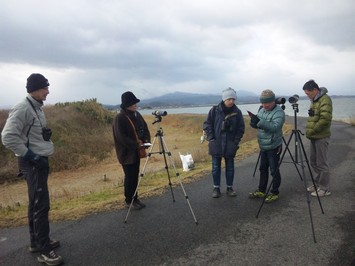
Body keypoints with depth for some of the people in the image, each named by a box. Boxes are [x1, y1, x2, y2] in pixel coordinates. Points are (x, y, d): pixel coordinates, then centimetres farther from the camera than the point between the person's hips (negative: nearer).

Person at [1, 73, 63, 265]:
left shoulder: (37, 107, 12)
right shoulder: (23, 108, -18)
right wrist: (27, 155, -20)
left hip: (40, 161, 10)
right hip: (32, 163, -10)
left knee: (36, 204, 17)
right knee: (41, 205, -5)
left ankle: (36, 242, 31)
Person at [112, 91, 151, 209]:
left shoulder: (137, 114, 7)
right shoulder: (120, 118, -17)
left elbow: (145, 128, 12)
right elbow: (121, 137, -21)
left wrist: (146, 141, -6)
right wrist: (137, 144, -21)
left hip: (136, 151, 7)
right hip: (127, 153, -7)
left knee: (135, 176, 14)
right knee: (130, 177, 2)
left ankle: (135, 198, 27)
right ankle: (129, 200, 18)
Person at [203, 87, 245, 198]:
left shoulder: (237, 112, -3)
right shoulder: (215, 110, -6)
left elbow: (241, 128, 4)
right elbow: (207, 125, -1)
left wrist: (236, 141, -3)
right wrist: (211, 139, -7)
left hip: (230, 145, 1)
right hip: (216, 144, -1)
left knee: (230, 167, 11)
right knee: (216, 167, 7)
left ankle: (229, 187, 25)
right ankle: (216, 188, 21)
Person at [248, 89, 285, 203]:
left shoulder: (279, 112, -16)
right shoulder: (262, 110, 7)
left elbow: (275, 127, -32)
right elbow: (254, 125, 8)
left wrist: (259, 121, -36)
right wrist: (253, 121, -15)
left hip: (274, 147, -8)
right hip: (263, 146, 8)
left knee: (274, 170, 3)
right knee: (263, 169, 17)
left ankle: (274, 193, 17)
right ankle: (261, 191, 30)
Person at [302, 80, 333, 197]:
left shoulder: (325, 99, -13)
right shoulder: (314, 100, 15)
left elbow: (325, 119, -23)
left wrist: (312, 131, -16)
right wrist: (309, 131, 9)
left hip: (321, 137, -9)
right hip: (314, 137, 9)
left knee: (322, 163, 0)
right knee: (313, 161, 16)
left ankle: (324, 188, 11)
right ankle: (318, 184, 29)